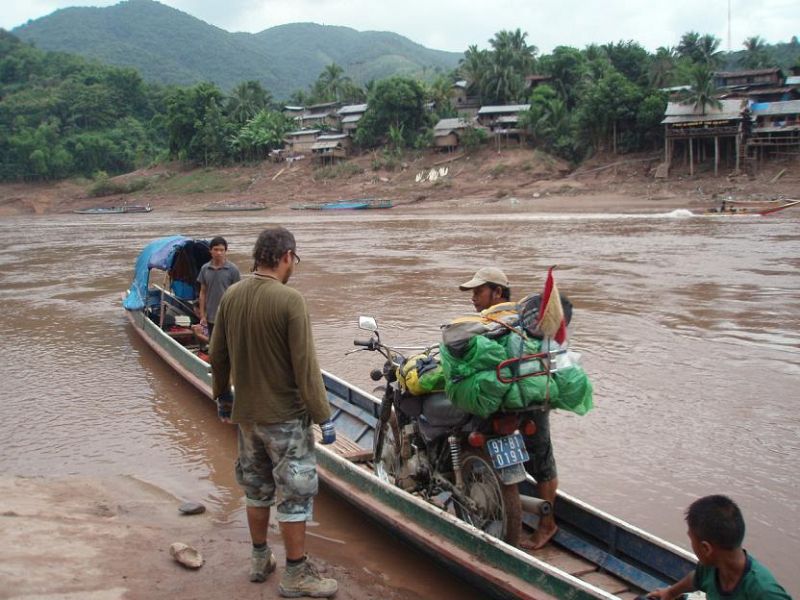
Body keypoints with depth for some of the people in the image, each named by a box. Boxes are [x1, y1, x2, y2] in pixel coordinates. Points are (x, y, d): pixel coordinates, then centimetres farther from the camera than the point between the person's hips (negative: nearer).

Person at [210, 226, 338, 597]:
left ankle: (260, 560, 35)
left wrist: (222, 395, 23)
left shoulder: (231, 296, -1)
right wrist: (323, 417, -14)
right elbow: (306, 367, -21)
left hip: (246, 412, 7)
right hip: (285, 416, -7)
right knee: (296, 491, 7)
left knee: (256, 487, 21)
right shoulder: (290, 300, -21)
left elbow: (217, 355, 8)